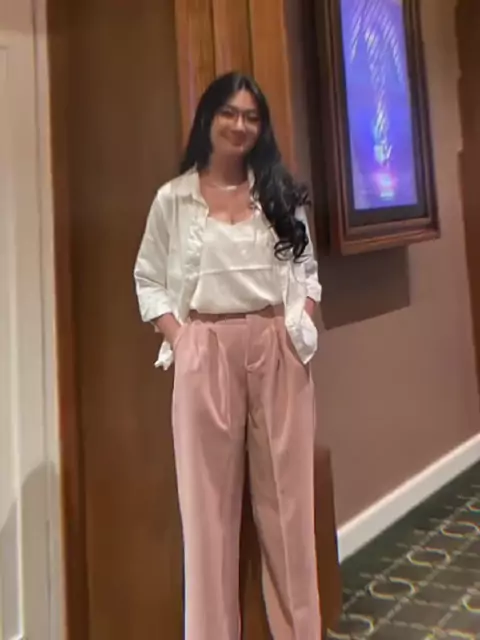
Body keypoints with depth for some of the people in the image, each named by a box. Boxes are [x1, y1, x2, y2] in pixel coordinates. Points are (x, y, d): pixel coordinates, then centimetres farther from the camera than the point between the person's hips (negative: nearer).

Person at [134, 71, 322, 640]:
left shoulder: (281, 193, 11)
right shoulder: (173, 199, 5)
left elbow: (306, 267, 14)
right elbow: (149, 280, 6)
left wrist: (301, 323, -1)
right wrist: (177, 338, -7)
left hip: (277, 351, 2)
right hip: (207, 352, -1)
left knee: (287, 493, 8)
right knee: (210, 498, 3)